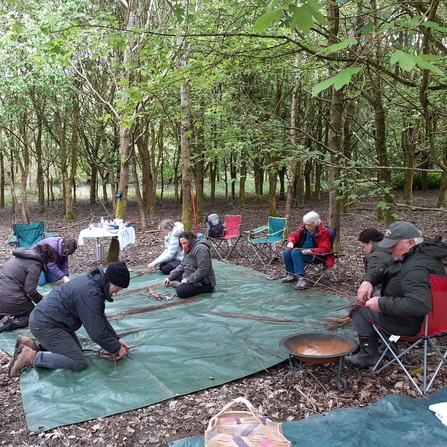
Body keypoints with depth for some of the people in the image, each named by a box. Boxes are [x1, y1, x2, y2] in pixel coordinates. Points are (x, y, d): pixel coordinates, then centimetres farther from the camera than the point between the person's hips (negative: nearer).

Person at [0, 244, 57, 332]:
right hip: (11, 301, -8)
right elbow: (30, 290, -16)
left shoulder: (18, 258, 16)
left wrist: (38, 296, 25)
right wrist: (41, 299, 4)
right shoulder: (35, 264, -12)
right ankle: (13, 322, -11)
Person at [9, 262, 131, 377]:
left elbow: (101, 319, 14)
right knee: (79, 363, -10)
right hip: (44, 325, -10)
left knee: (76, 348, 20)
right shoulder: (90, 294, -28)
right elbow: (97, 333, -23)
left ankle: (32, 344, 17)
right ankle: (32, 356, -8)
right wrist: (116, 348, -8)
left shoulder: (92, 281, 3)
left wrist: (116, 339, 12)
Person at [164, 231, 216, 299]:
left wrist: (188, 280, -22)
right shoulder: (189, 249, 12)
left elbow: (202, 270, -27)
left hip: (204, 283, -11)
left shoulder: (200, 248, -21)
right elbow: (182, 266, 15)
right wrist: (169, 278, 9)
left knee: (181, 291, -31)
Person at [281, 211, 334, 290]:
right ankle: (291, 275, 0)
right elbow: (293, 236, 12)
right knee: (286, 253, -20)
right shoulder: (303, 228, 1)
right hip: (301, 251, 6)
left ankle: (301, 279, -35)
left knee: (295, 253, -31)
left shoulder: (324, 232, -14)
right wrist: (291, 242, -13)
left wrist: (310, 251, -31)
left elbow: (324, 249, -18)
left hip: (316, 256, -6)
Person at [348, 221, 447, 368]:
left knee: (359, 309, 0)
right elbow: (384, 268, 9)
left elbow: (419, 305, -45)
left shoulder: (416, 269, -33)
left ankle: (369, 356, 10)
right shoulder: (423, 252, 1)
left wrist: (382, 304, -35)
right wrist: (368, 280, -10)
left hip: (410, 324, -10)